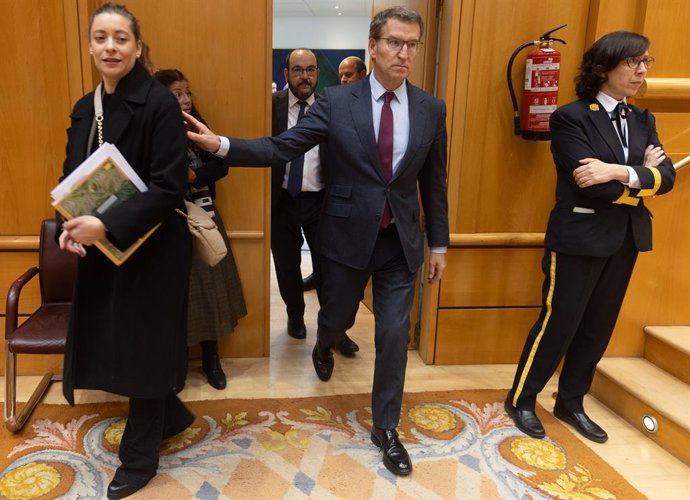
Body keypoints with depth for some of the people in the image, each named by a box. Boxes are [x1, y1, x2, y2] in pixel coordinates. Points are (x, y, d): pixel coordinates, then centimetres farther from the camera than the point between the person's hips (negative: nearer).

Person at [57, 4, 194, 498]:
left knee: (142, 345, 6)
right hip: (100, 250, 7)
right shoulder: (85, 108, 9)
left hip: (150, 249, -7)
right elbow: (73, 177, 12)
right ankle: (171, 414, 40)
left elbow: (169, 186, -20)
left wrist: (106, 226, -27)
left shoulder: (160, 103, -14)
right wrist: (72, 226, -7)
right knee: (112, 341, 16)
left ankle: (140, 456, 27)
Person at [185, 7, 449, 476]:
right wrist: (221, 145, -24)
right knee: (336, 318, 18)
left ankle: (386, 428, 24)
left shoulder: (431, 109, 0)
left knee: (394, 335, 4)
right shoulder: (336, 101, -7)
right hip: (348, 236, -1)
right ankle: (324, 349, 58)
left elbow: (434, 182, 5)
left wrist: (439, 244, 6)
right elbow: (282, 146, -11)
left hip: (401, 242, 2)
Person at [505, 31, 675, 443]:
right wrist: (642, 175, -9)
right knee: (558, 323, 2)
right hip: (580, 239, -7)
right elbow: (591, 185, -20)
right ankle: (522, 400, 21)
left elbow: (667, 176, -3)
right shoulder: (571, 117, -10)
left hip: (626, 240, 7)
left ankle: (571, 403, 31)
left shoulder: (643, 120, 11)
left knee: (598, 327, 14)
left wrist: (620, 171, -19)